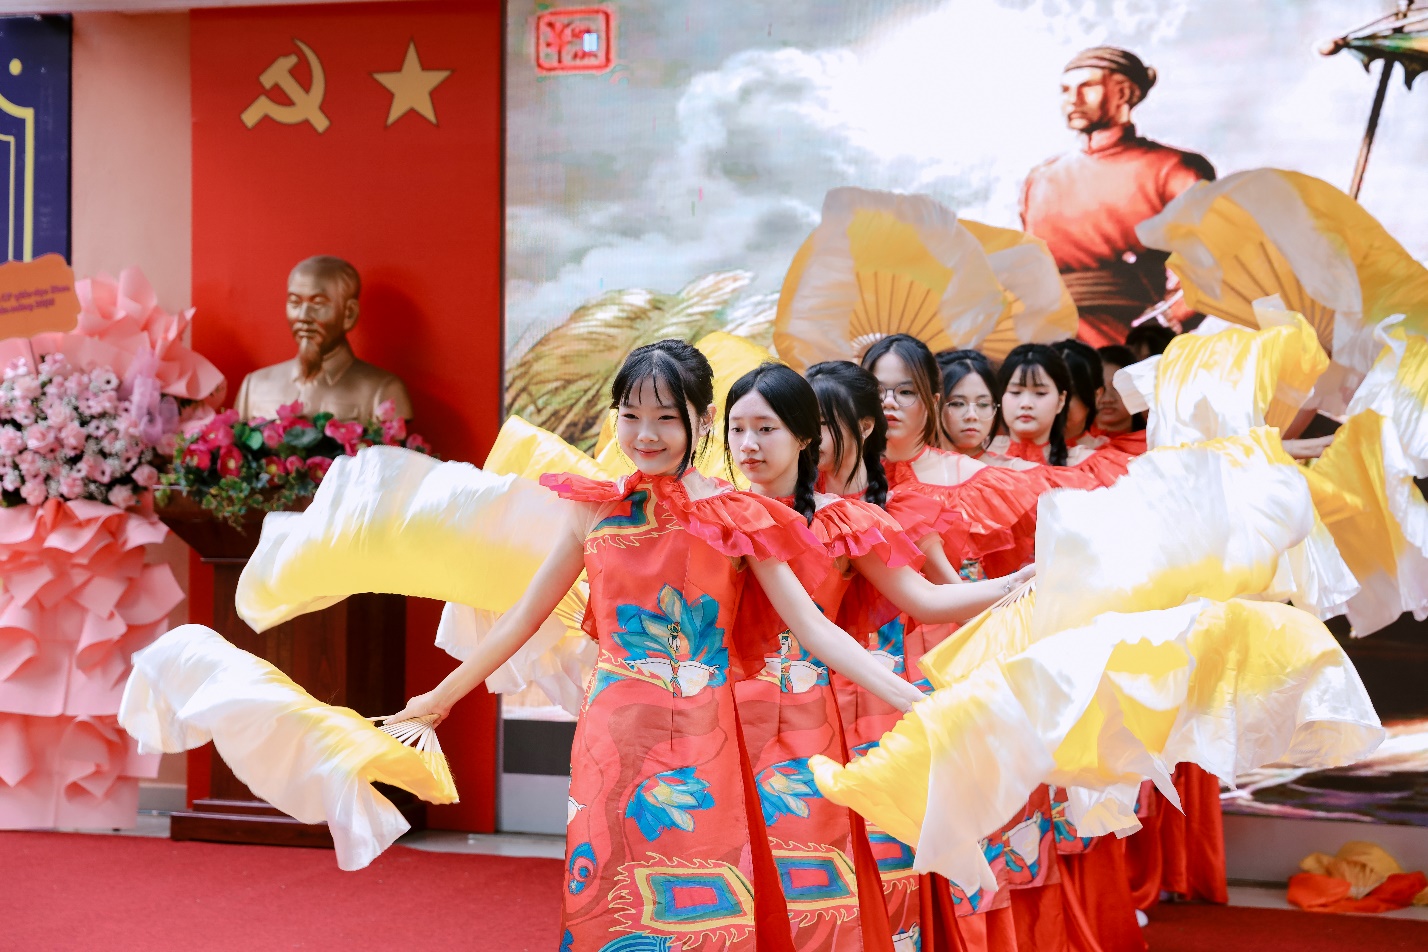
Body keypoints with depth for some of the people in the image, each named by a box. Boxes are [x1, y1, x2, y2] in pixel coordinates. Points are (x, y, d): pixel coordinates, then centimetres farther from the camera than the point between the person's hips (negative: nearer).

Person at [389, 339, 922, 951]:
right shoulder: (597, 509, 3)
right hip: (613, 745, 1)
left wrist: (914, 702, -13)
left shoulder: (738, 519, -1)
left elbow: (813, 630, -3)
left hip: (701, 759, -1)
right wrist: (436, 701, 12)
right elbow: (523, 618, 10)